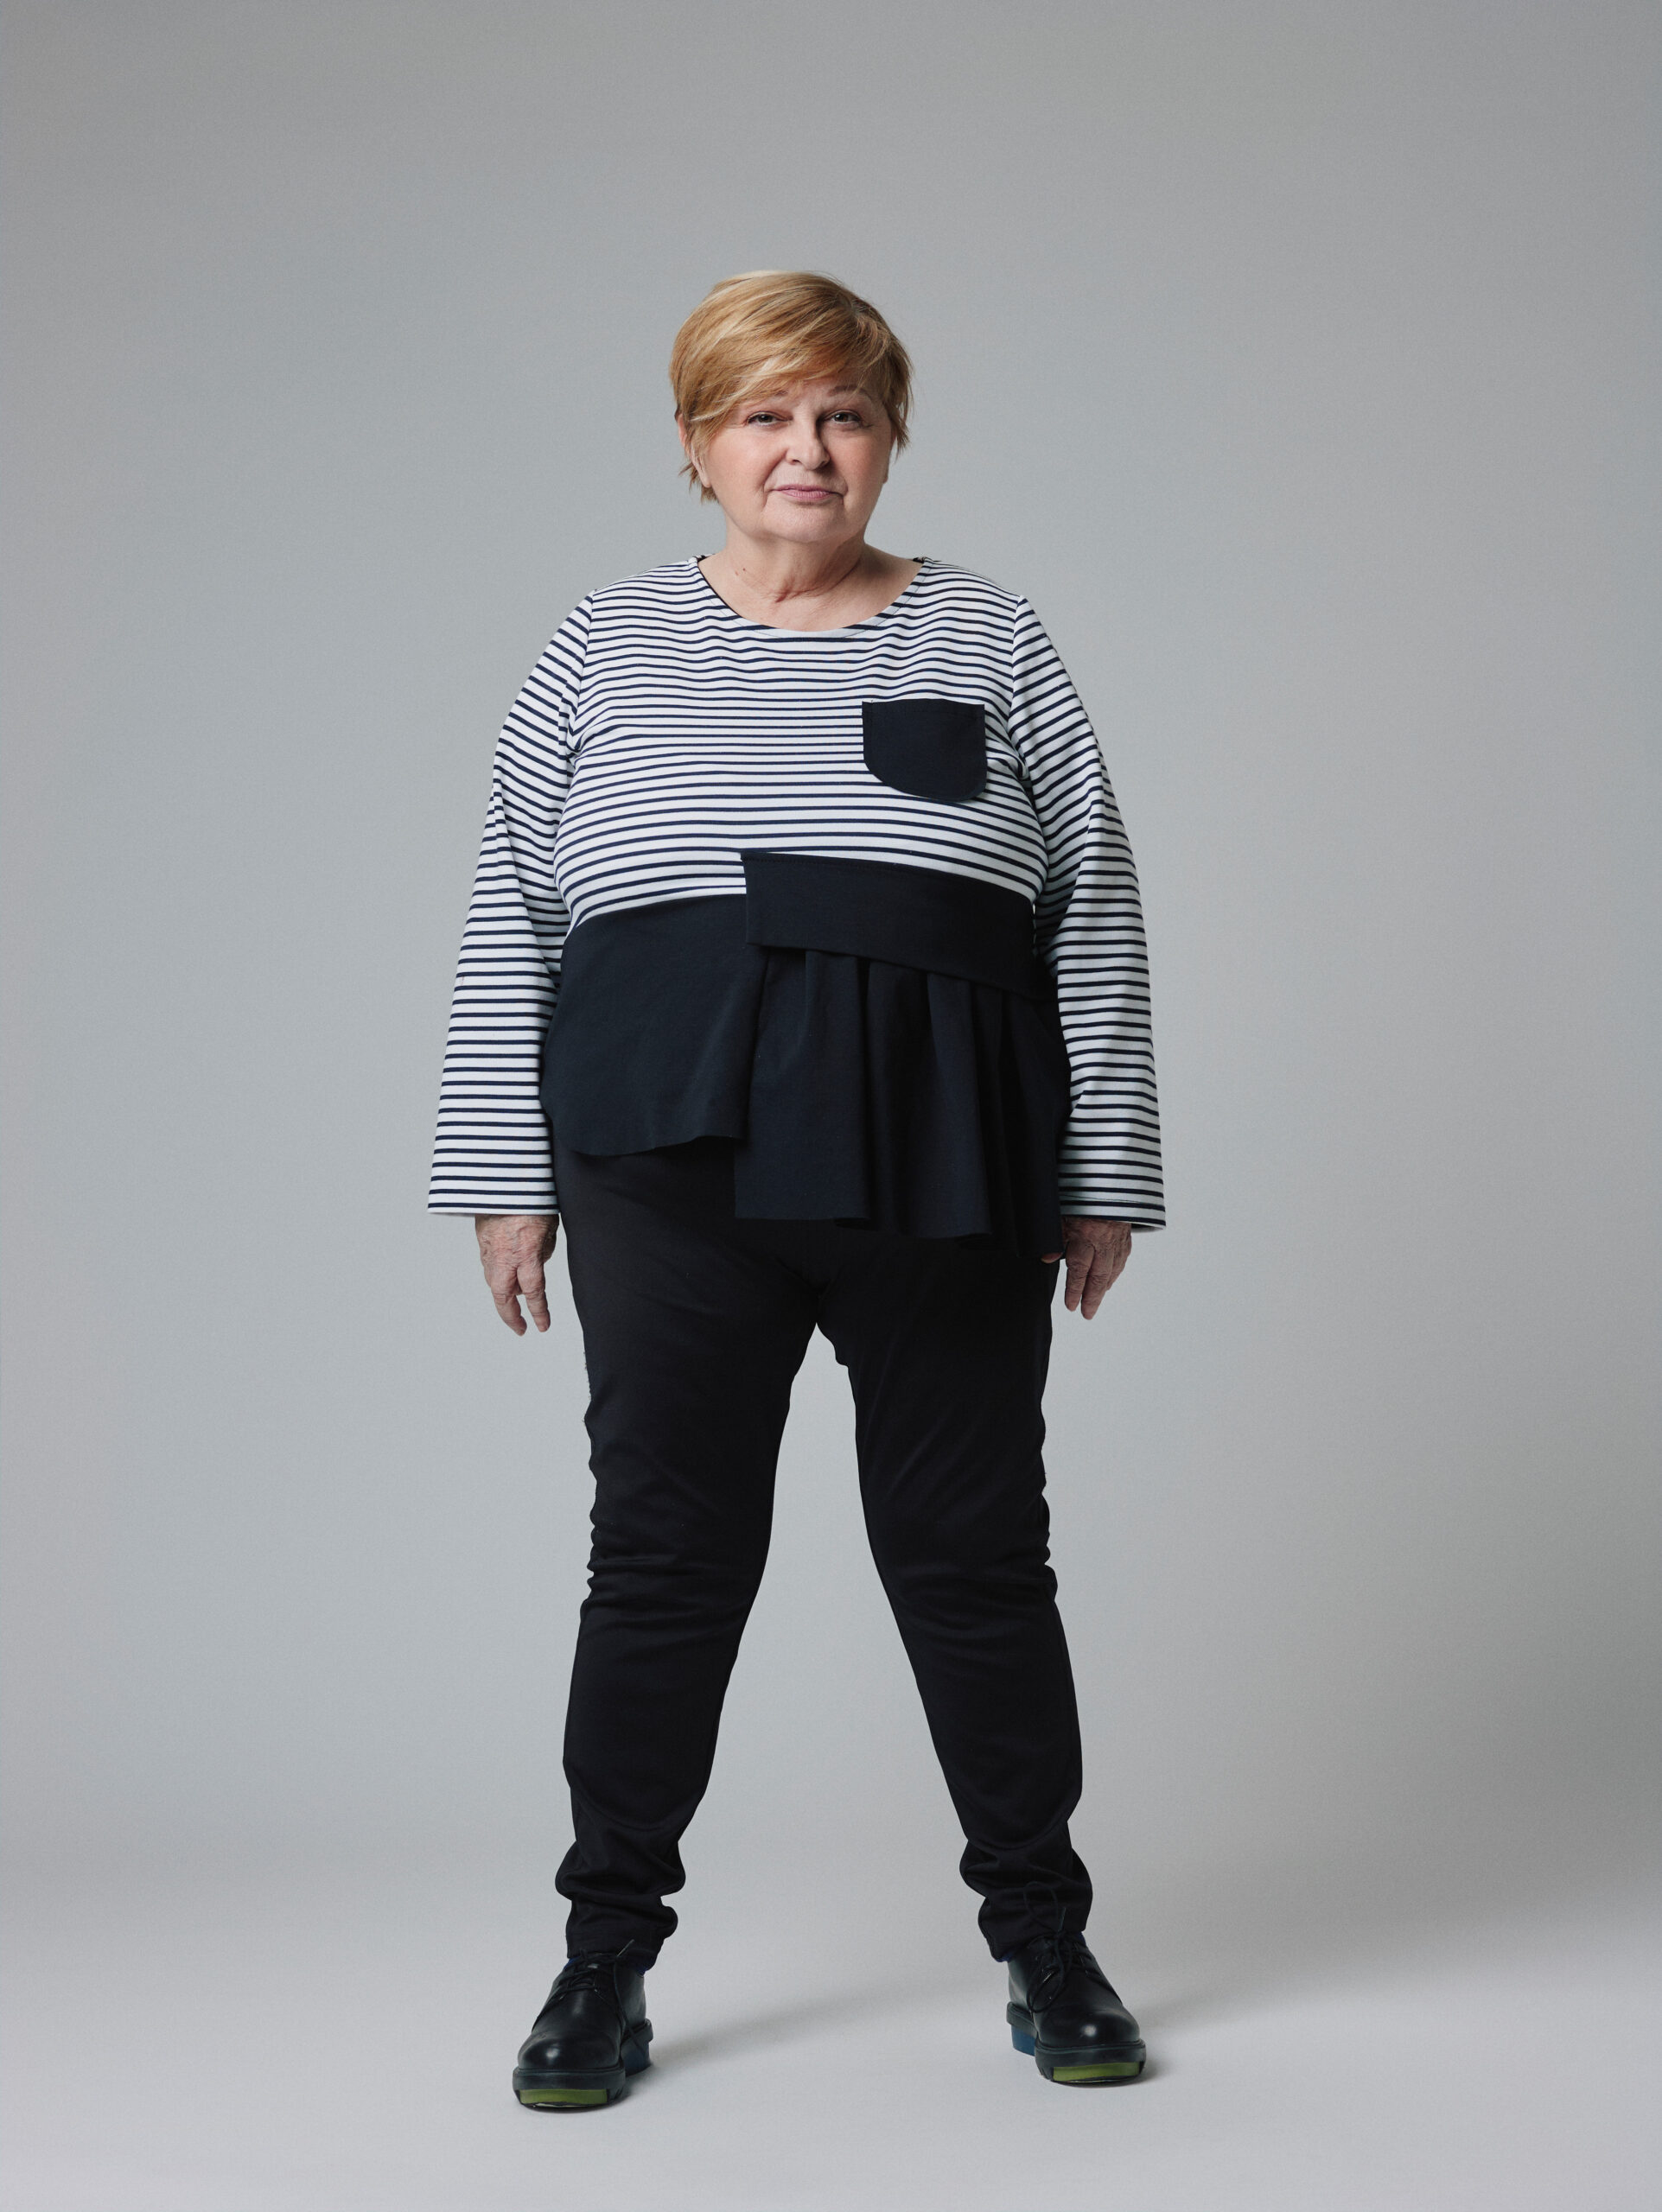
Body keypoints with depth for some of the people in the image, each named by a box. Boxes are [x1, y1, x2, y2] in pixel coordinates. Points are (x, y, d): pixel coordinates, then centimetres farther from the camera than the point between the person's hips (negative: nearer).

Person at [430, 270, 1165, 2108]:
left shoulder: (991, 643, 8)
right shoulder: (603, 651, 9)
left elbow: (1092, 918, 7)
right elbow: (514, 926, 8)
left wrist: (1102, 1175, 3)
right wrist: (508, 1180, 3)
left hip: (942, 1182, 0)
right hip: (673, 1177, 0)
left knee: (974, 1554, 7)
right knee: (663, 1556, 5)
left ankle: (1043, 1937, 21)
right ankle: (608, 1950, 18)